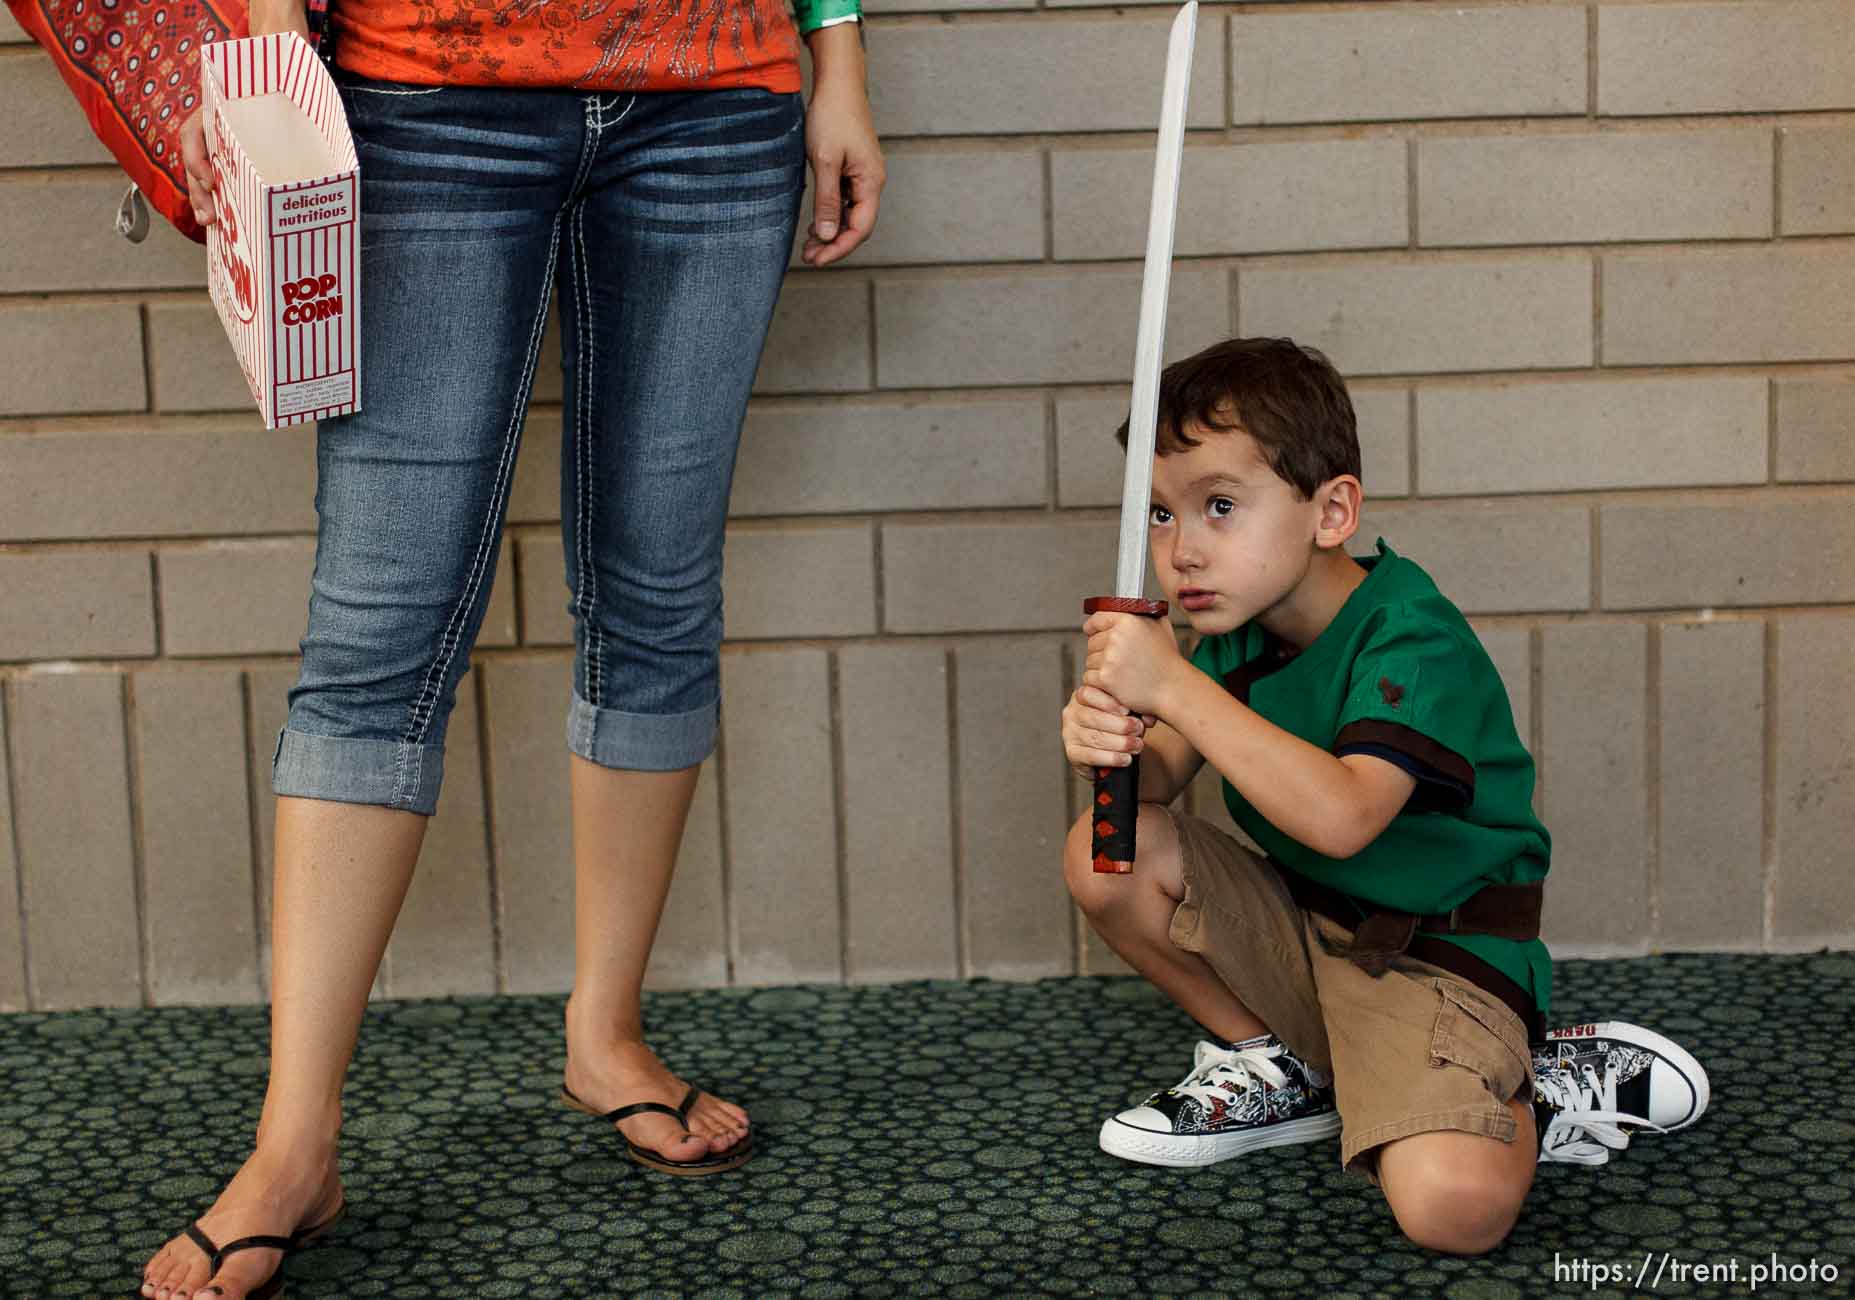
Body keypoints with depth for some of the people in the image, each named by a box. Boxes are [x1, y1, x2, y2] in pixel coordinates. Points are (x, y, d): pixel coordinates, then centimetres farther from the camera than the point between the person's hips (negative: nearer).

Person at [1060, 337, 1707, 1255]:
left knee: (1453, 1203, -32)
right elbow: (1163, 772, -2)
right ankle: (1277, 1067, 8)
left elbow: (1343, 816, -37)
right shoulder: (1239, 630, 2)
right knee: (1107, 853, -12)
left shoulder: (1413, 637, -23)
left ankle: (1533, 1097, 4)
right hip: (1303, 924, 8)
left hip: (1438, 955, -8)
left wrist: (1175, 686, -39)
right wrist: (1111, 743, -27)